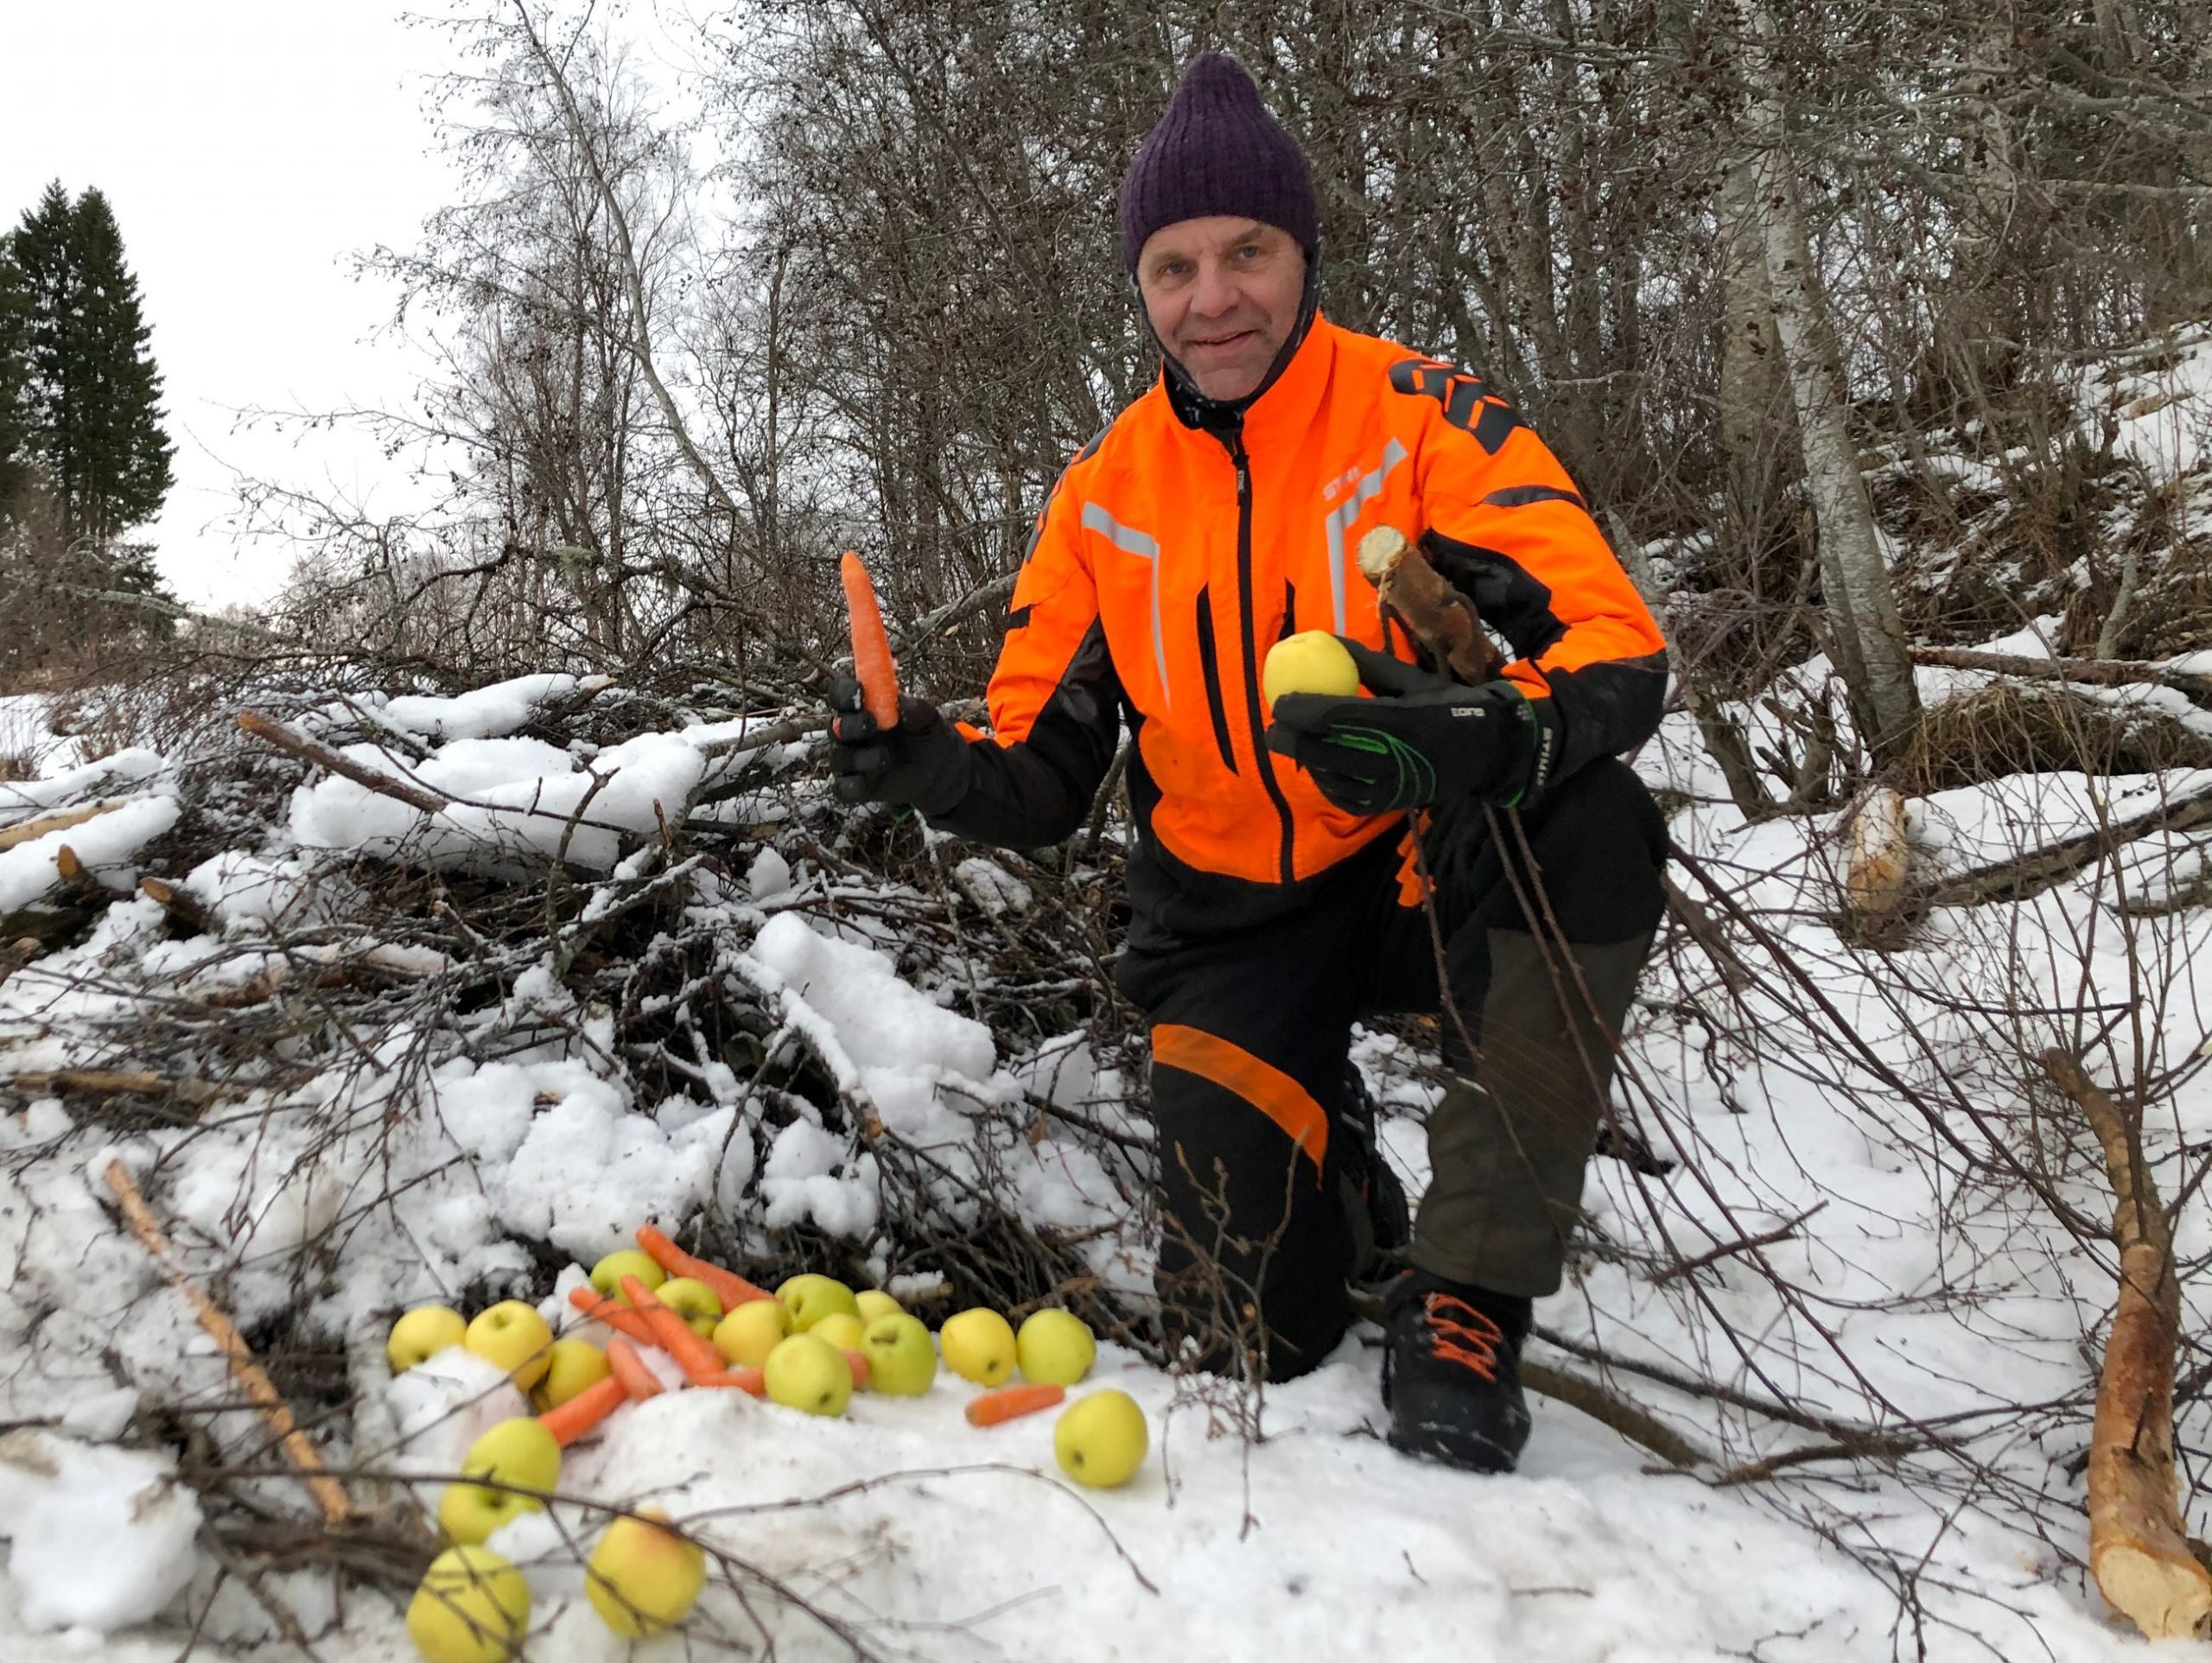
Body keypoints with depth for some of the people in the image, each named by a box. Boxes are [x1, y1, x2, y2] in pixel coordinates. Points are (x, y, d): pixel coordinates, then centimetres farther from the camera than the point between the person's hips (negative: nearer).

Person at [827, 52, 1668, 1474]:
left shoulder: (1416, 414, -10)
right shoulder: (1106, 493, -1)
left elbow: (1619, 645, -22)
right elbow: (1044, 770, 1)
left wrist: (1482, 735, -44)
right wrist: (946, 772, -23)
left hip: (1421, 875, -1)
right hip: (1234, 925, 2)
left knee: (1589, 822, -36)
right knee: (1252, 1335, -8)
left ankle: (1468, 1296, -22)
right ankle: (1331, 1156, 28)